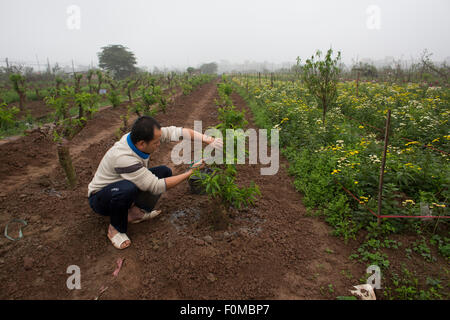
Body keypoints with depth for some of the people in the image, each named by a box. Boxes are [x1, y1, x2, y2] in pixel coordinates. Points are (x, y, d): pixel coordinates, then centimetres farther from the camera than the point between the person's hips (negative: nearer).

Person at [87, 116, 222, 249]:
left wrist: (208, 139, -27)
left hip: (124, 186, 7)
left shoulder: (140, 136, -19)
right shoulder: (123, 158, -38)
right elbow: (157, 187, -33)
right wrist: (190, 172, -29)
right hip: (100, 197, -7)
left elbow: (175, 131, -17)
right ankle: (115, 228, -13)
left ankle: (136, 211, 0)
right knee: (127, 188, -41)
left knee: (164, 171, -5)